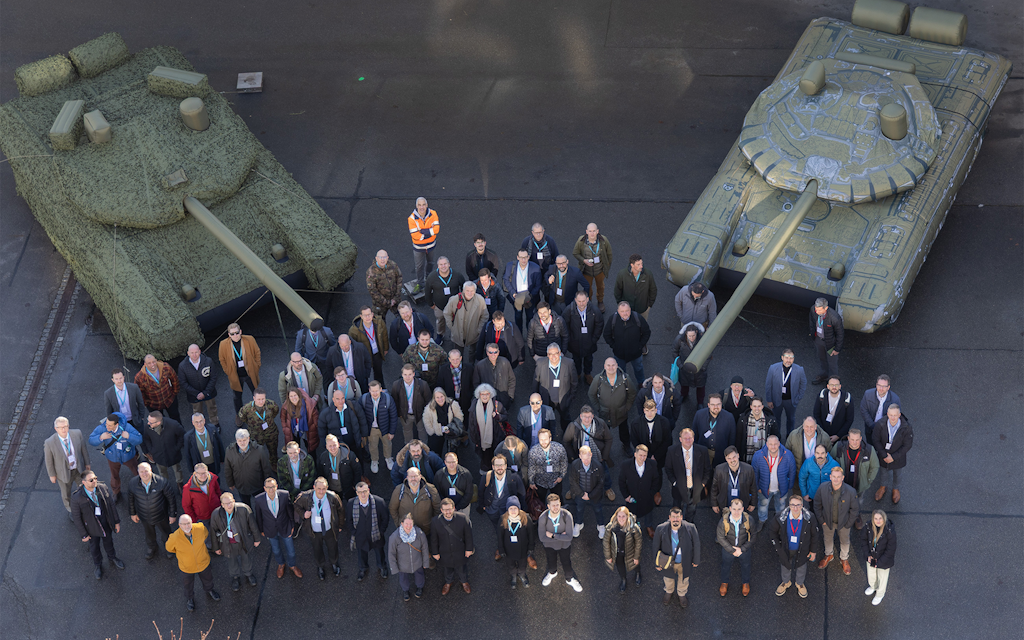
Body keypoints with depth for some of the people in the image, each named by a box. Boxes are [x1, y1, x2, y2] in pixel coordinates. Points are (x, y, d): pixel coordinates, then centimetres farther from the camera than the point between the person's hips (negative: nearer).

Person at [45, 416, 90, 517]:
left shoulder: (77, 434, -25)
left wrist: (87, 463, 5)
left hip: (79, 469, 2)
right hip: (64, 472, -2)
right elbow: (49, 460, -14)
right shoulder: (50, 443, -32)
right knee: (66, 494, 22)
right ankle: (71, 511, 54)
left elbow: (83, 448, -6)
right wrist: (52, 475, -2)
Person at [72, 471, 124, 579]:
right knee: (94, 547, 24)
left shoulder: (103, 488, -23)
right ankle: (98, 565, 54)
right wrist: (83, 534, -10)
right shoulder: (77, 497, -32)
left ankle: (112, 558, 60)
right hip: (92, 527, -2)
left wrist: (117, 521, 2)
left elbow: (111, 505, -6)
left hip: (106, 522, 2)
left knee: (108, 542, 29)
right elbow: (76, 517, -18)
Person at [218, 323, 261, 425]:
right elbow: (222, 360, 0)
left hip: (250, 374, 0)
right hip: (235, 377, 0)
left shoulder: (250, 340, -15)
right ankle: (238, 415, 42)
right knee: (237, 397, 18)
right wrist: (228, 373, -2)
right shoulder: (224, 345, -15)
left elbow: (257, 353, 0)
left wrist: (256, 368, 1)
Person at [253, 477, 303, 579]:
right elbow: (258, 516, -9)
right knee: (276, 550, 25)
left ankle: (292, 565, 50)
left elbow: (290, 510, -9)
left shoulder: (284, 495, -28)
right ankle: (281, 564, 56)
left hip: (285, 528, 0)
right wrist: (261, 530, 4)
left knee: (290, 550, 18)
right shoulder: (258, 500, -28)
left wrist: (292, 525, 2)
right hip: (270, 530, 0)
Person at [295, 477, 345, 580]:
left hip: (330, 530, 0)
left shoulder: (332, 497, -25)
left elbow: (340, 511, -5)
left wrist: (340, 526, 5)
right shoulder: (305, 497, -26)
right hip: (315, 531, 0)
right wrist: (303, 513, -22)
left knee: (333, 549, 24)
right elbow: (297, 505, -3)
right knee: (317, 552, 22)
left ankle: (334, 563, 58)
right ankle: (321, 567, 54)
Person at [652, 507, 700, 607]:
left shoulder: (690, 528, -27)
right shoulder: (661, 529, -26)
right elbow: (656, 547, -11)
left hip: (684, 562, 0)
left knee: (683, 579, 28)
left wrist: (696, 560, -1)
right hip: (668, 562, 0)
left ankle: (682, 594, 59)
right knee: (668, 578, 30)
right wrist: (657, 563, -4)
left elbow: (696, 544, -10)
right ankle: (668, 592, 63)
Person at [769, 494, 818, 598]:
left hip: (801, 550, 0)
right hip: (785, 550, 0)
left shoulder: (809, 518, -26)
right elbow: (772, 531, -9)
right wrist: (777, 547, -8)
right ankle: (786, 582, 58)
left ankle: (800, 584, 57)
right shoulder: (781, 518, -27)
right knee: (785, 567, 27)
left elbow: (814, 535, -10)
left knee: (801, 568, 26)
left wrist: (813, 551, -2)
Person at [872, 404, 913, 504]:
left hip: (898, 456, -1)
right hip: (884, 454, 1)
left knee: (897, 473, 26)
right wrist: (884, 456, -19)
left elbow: (907, 445, -19)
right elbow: (875, 440, -16)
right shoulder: (880, 424, -30)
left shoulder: (906, 428, -32)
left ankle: (895, 488, 57)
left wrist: (893, 457, -20)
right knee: (884, 471, 29)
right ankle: (884, 486, 59)